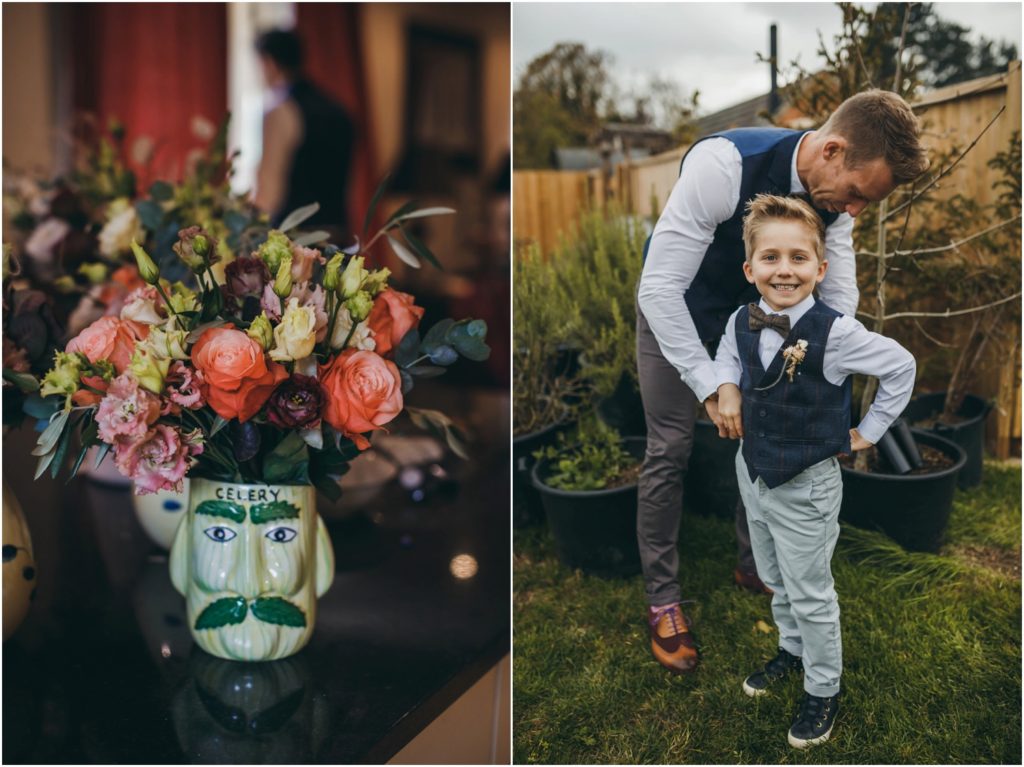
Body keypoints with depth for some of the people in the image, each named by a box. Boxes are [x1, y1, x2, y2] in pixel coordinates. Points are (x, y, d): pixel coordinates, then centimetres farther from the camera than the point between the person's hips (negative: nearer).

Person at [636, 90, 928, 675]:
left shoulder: (835, 193, -18)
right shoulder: (723, 165, -38)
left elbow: (840, 296, -10)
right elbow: (660, 286, -37)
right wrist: (710, 387, -37)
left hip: (751, 310, 5)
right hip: (674, 308, -5)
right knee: (670, 451, -3)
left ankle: (755, 564, 33)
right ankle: (663, 599, 13)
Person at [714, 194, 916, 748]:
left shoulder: (834, 332, -24)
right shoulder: (742, 321, -8)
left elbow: (901, 366, -12)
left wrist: (868, 431, -6)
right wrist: (727, 388, -3)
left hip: (806, 485, -5)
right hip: (752, 472, 6)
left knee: (809, 595, 11)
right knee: (775, 580, 25)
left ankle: (822, 690, 33)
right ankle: (792, 649, 51)